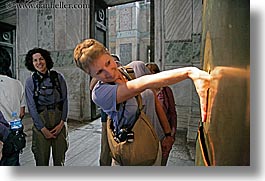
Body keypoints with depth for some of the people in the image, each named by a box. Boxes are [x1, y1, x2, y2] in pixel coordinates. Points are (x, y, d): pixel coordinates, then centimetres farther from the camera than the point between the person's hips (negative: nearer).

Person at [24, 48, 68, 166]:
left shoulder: (58, 77, 2)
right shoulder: (30, 82, 1)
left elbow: (65, 101, 2)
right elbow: (31, 107, -2)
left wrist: (62, 123, -5)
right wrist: (43, 129, -7)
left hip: (59, 122, 1)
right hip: (40, 122, 0)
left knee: (60, 158, 9)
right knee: (42, 158, 6)